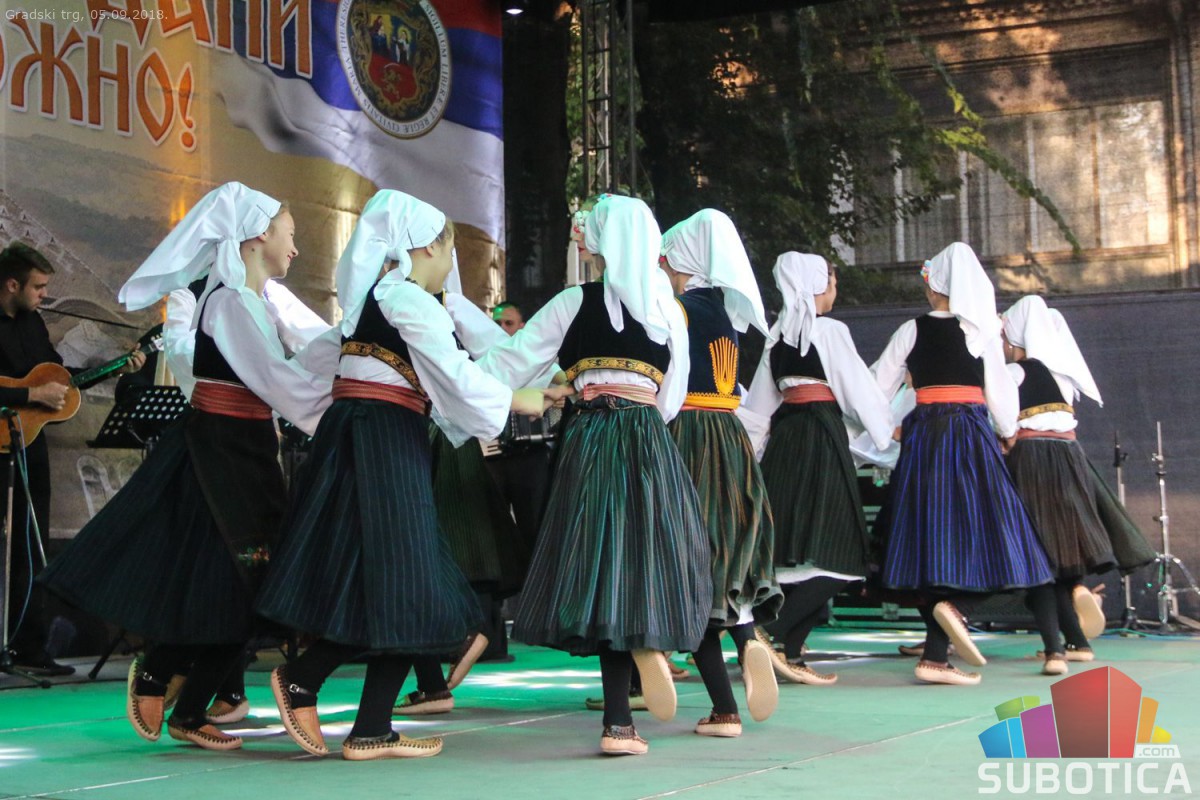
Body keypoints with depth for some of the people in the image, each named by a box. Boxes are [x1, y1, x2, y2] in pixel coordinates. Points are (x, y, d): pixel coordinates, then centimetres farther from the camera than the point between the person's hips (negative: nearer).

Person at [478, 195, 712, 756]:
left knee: (599, 565, -1)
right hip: (650, 445, 2)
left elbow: (512, 363, 4)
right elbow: (670, 401, 16)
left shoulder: (576, 303, 4)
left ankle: (619, 721, -5)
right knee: (641, 561, 9)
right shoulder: (670, 311, 14)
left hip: (589, 438, -2)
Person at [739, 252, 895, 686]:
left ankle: (790, 654, 5)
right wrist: (887, 427, 14)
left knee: (792, 552, 9)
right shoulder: (830, 330, -5)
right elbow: (858, 389, -1)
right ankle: (769, 635, -19)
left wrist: (755, 451, 22)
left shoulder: (778, 335, 14)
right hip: (822, 436, -8)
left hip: (784, 437, 8)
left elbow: (761, 403, 17)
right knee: (834, 554, -8)